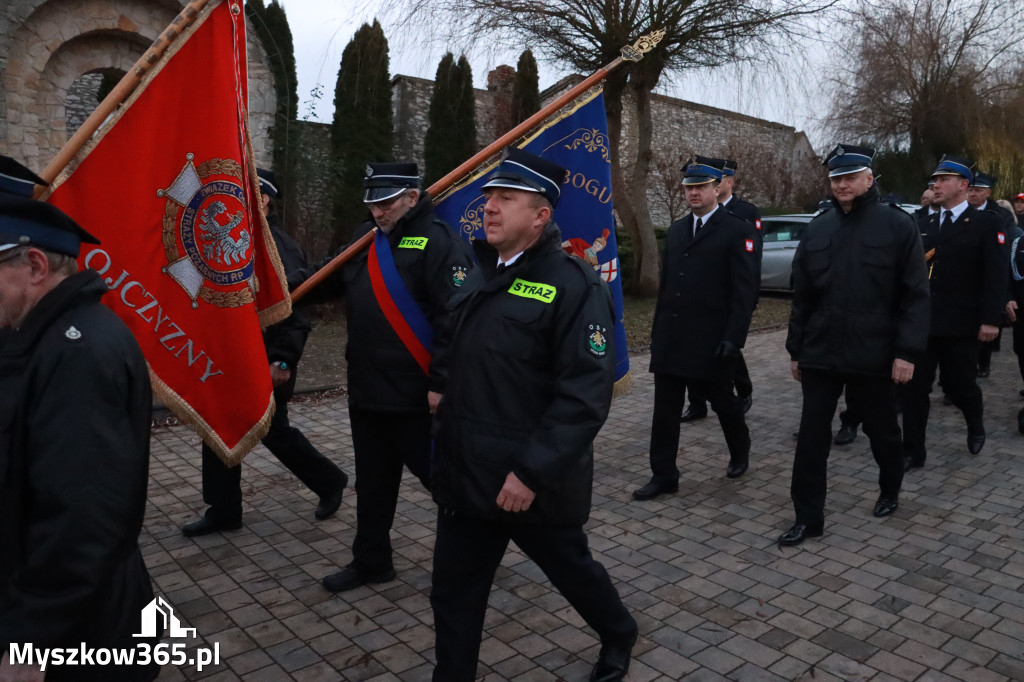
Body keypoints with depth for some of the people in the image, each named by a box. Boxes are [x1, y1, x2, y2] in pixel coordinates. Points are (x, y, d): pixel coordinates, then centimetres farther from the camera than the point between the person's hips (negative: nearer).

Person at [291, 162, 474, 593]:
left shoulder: (438, 241, -14)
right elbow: (326, 279, 20)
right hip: (367, 390, 8)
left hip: (416, 395, -8)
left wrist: (441, 382, -22)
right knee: (373, 481, 18)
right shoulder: (366, 237, 13)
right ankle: (371, 561, 34)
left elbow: (456, 317, -20)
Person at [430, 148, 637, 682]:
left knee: (570, 568, 19)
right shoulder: (482, 276, 9)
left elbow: (585, 395, -22)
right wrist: (447, 447, 13)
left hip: (535, 482, -6)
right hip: (467, 474, 6)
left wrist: (533, 471, -25)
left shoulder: (574, 286, -17)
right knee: (453, 592, 13)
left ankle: (619, 637, 49)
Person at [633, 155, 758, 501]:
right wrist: (658, 330, 13)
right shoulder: (676, 230, 13)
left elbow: (744, 291, -10)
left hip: (712, 341, -5)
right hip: (670, 339, 5)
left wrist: (733, 338, -17)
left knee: (723, 402, 13)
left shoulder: (736, 230, -6)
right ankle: (663, 476, 13)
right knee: (665, 410, 4)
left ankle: (740, 452, 40)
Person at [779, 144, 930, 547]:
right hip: (820, 353, 3)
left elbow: (916, 295, -6)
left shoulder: (898, 226, -4)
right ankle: (808, 517, 11)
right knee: (812, 435, 2)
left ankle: (890, 491, 42)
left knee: (881, 430, 16)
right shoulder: (817, 230, 6)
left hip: (873, 355, -2)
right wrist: (796, 349, 9)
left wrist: (907, 352, -13)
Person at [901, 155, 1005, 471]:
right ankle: (913, 452, 8)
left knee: (959, 384, 9)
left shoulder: (985, 223, -2)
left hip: (961, 323, -3)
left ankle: (976, 427, 42)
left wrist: (991, 318, -16)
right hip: (923, 320, 4)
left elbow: (995, 275, -8)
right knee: (914, 386, 0)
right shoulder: (924, 225, 12)